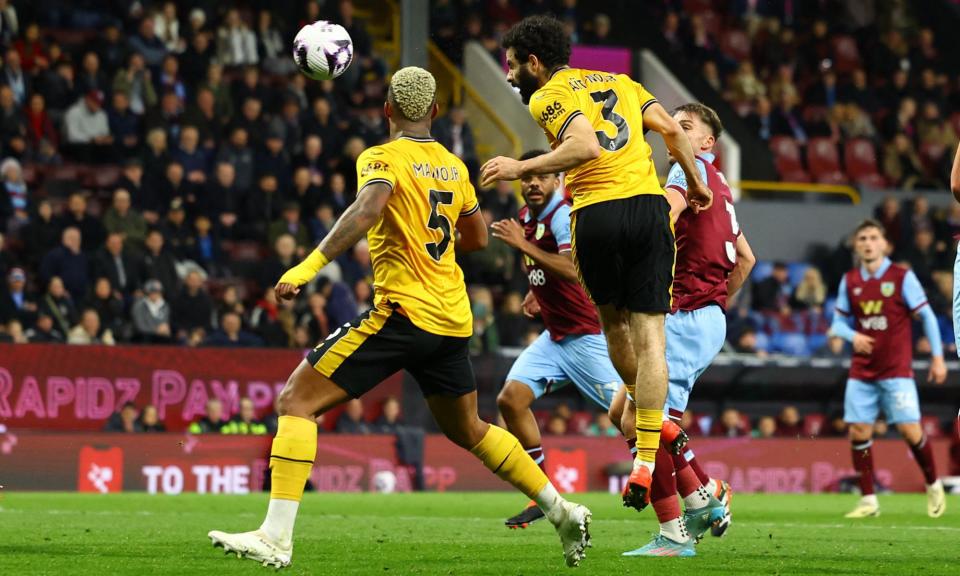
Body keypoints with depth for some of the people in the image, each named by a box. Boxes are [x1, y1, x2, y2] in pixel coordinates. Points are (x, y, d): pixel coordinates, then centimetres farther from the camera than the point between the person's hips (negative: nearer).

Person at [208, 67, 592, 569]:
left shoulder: (383, 158, -5)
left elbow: (368, 209, -25)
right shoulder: (454, 166, 15)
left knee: (297, 401, -6)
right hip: (453, 319, 7)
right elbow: (477, 238, 24)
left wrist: (309, 266, -31)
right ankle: (562, 512, 27)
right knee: (467, 430, 27)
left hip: (403, 313, -7)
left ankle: (276, 537, -17)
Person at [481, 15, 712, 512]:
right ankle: (645, 463, -7)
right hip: (649, 206, 4)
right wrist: (694, 182, 25)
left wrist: (520, 168, -12)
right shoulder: (619, 82, 20)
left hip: (597, 214, -4)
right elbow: (671, 129, 14)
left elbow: (585, 145, -16)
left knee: (614, 321, 21)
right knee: (647, 334, -1)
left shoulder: (546, 97, 2)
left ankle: (649, 420, 30)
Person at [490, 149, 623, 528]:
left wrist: (523, 244, -32)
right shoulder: (527, 217, 11)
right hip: (555, 336, 9)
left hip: (588, 336, -9)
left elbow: (573, 270, -33)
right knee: (511, 399, -6)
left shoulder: (563, 216, -17)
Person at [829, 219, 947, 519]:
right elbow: (839, 322, 11)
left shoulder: (902, 277, -5)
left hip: (897, 370, -4)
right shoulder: (849, 281, 6)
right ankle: (868, 500, 6)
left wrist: (938, 357, -5)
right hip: (862, 371, 4)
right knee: (859, 432, -3)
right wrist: (853, 336, -11)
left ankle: (933, 486, 14)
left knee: (910, 430, -9)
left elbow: (927, 316, -1)